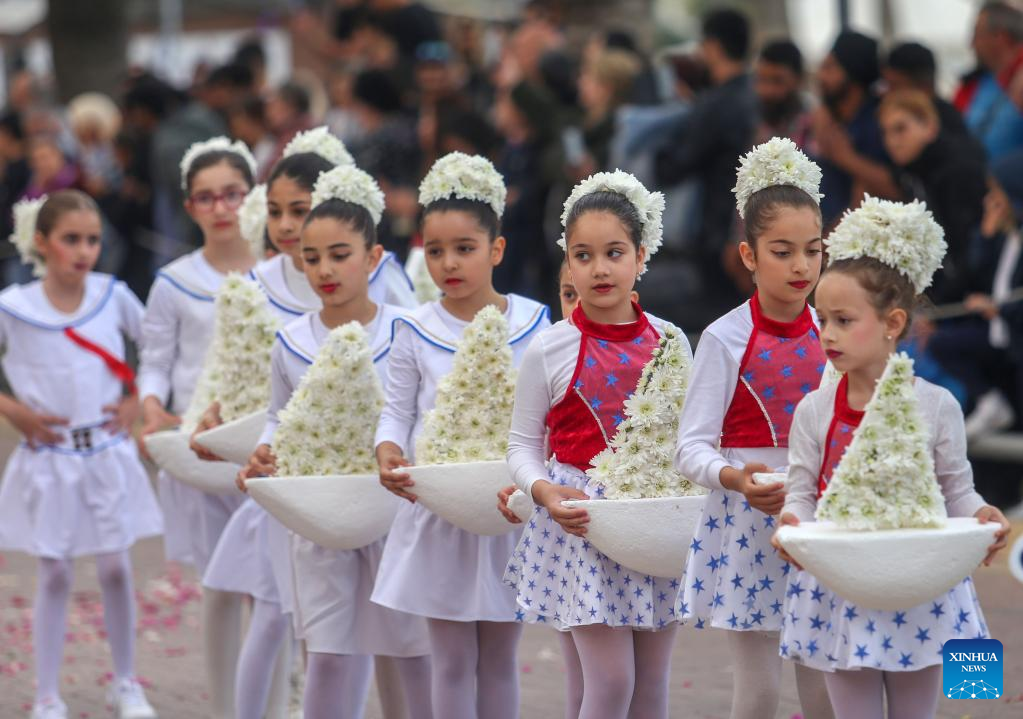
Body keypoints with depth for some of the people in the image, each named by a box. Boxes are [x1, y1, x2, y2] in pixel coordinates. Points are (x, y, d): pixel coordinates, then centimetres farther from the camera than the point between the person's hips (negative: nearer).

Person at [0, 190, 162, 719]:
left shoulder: (113, 296, -4)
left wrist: (136, 400, 1)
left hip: (108, 453, 2)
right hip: (48, 457, -2)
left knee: (115, 569, 8)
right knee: (54, 575, 4)